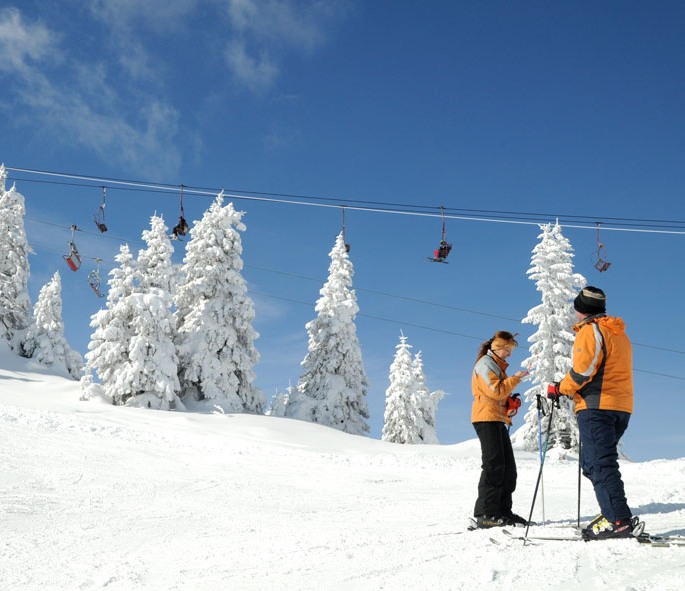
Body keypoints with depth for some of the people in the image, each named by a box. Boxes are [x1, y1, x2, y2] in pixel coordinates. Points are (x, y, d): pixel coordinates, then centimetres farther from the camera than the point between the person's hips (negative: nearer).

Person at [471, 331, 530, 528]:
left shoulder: (498, 365, 25)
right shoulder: (485, 363, -5)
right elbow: (496, 390, -17)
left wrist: (511, 403, 13)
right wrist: (515, 378, -12)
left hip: (498, 420, 10)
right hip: (486, 418, -10)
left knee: (508, 467, 7)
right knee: (494, 465, -15)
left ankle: (503, 511, 10)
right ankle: (485, 514, -15)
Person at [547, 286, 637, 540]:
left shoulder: (589, 331, -7)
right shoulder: (619, 333, 22)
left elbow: (583, 370, -16)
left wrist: (560, 388, -2)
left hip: (596, 406, -9)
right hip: (622, 406, 9)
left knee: (599, 463, -10)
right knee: (592, 463, 15)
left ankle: (618, 520, -15)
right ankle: (613, 511, 10)